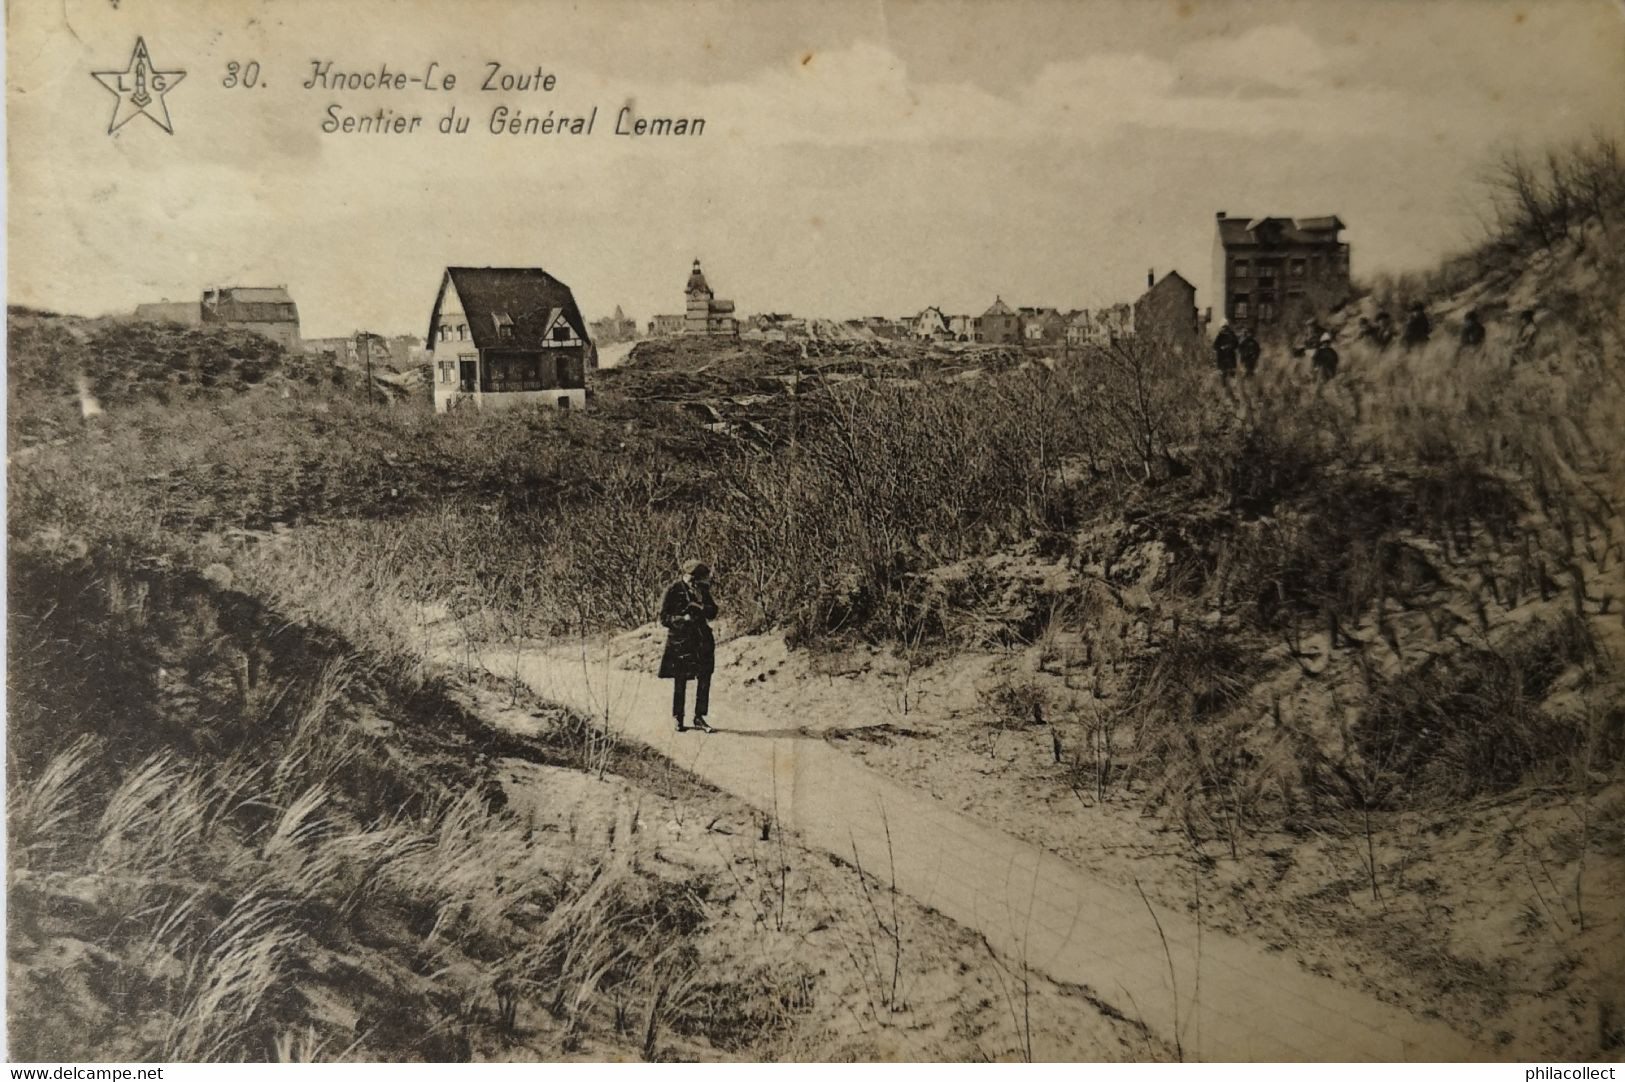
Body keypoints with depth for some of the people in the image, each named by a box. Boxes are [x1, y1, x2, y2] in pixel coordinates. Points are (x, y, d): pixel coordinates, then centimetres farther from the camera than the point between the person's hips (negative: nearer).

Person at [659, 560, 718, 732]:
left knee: (704, 680, 2)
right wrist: (682, 618, -21)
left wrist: (701, 606, -12)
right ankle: (677, 718, 15)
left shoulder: (702, 590, 8)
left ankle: (699, 718, 11)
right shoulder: (673, 591, -6)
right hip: (679, 641, -4)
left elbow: (713, 613, 8)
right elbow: (664, 618, -6)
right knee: (680, 682, 2)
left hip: (701, 640, 4)